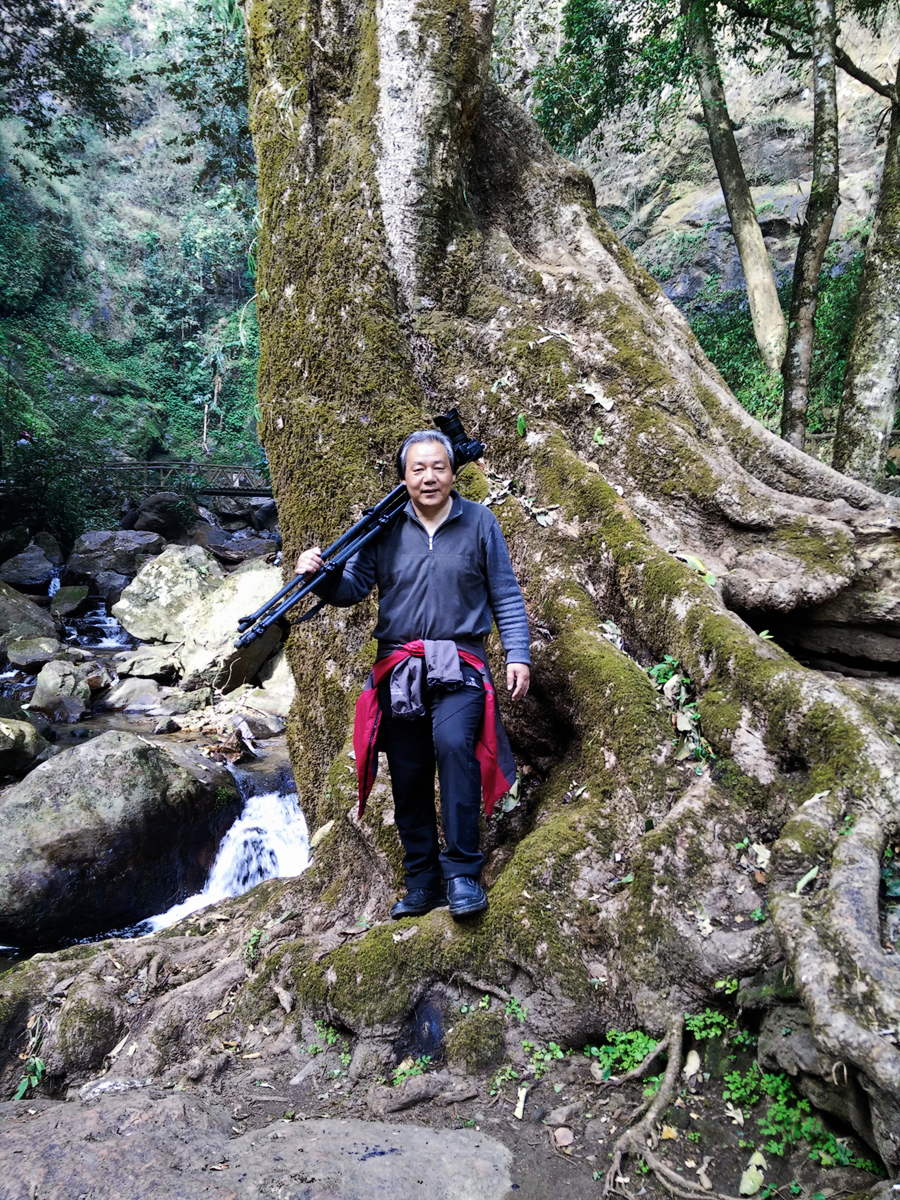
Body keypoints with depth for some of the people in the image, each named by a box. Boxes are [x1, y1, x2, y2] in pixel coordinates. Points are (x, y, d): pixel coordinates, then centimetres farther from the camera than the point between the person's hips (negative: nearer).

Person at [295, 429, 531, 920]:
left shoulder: (479, 522, 3)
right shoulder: (384, 527, 6)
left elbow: (506, 596, 5)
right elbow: (352, 589, 4)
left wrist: (518, 654, -4)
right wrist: (320, 575, -17)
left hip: (459, 665, -2)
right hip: (398, 670, 3)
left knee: (454, 742, -28)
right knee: (408, 778, 6)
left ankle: (463, 871, -18)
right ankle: (422, 882, 22)